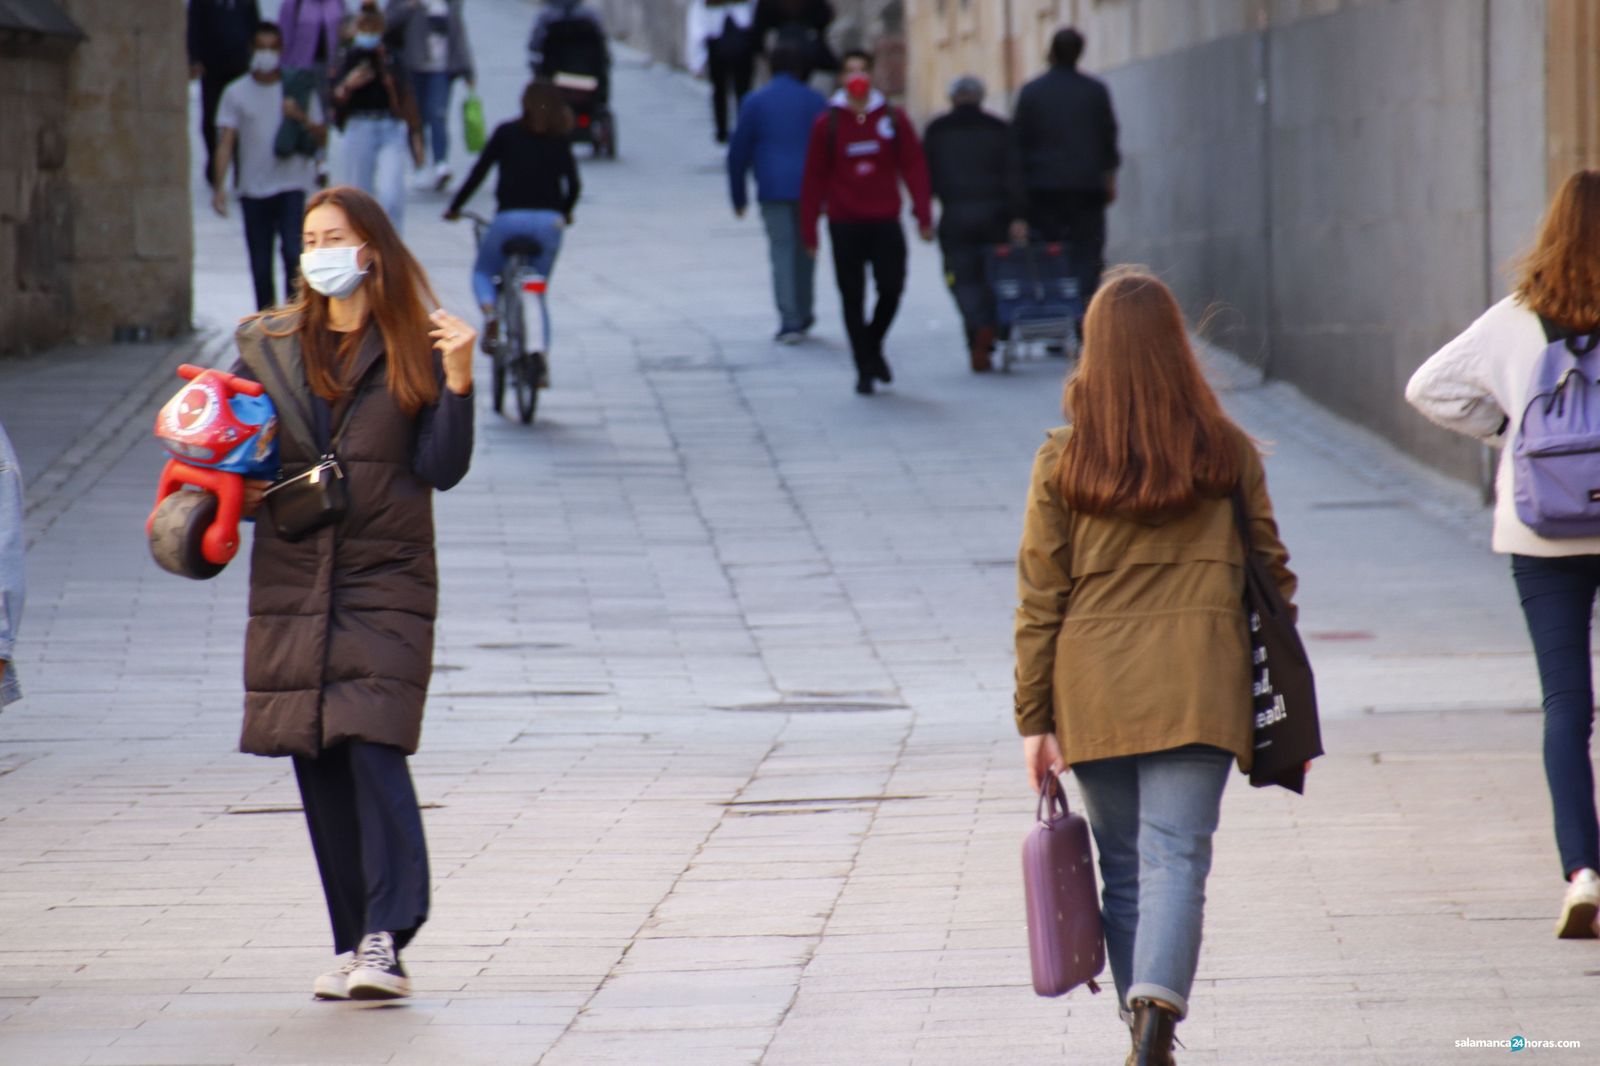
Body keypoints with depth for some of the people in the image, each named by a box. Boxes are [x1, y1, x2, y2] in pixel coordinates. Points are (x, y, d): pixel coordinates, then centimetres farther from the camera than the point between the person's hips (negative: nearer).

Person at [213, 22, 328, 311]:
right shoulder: (237, 93, 6)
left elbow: (321, 136, 7)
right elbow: (226, 141, 1)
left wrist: (302, 118, -14)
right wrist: (220, 186, -10)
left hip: (291, 185, -1)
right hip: (253, 189, 1)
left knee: (293, 250, -17)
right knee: (260, 263, 4)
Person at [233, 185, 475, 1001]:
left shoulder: (415, 348, 2)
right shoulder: (267, 346, 12)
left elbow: (441, 468, -3)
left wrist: (457, 380, -15)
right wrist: (234, 489, -5)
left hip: (385, 579, -4)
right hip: (291, 582, 4)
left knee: (374, 749, -16)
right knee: (318, 766, 3)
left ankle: (387, 941, -19)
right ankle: (352, 942, 10)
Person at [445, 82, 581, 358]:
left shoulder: (506, 133, 5)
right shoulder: (560, 139, 10)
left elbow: (479, 171, 2)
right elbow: (574, 183, 5)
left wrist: (455, 207, 12)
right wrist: (565, 213, 24)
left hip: (511, 218, -2)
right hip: (550, 220, 2)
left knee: (483, 272, 20)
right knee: (538, 292, 16)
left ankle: (490, 314, -12)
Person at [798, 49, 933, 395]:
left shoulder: (893, 119, 4)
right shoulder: (828, 123, 1)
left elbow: (913, 167, 4)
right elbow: (814, 178, 2)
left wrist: (923, 215, -4)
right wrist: (809, 230, 0)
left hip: (885, 223, 1)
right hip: (844, 224, -1)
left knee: (892, 288, -7)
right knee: (853, 298, 0)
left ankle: (874, 347, 20)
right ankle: (864, 368, 10)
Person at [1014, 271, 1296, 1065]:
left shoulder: (1062, 461, 0)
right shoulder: (1226, 453, 2)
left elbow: (1039, 599, 0)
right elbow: (1270, 576, 6)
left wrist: (1034, 719, 5)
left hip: (1093, 688, 1)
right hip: (1197, 686, -1)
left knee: (1123, 866, 12)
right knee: (1176, 857, -6)